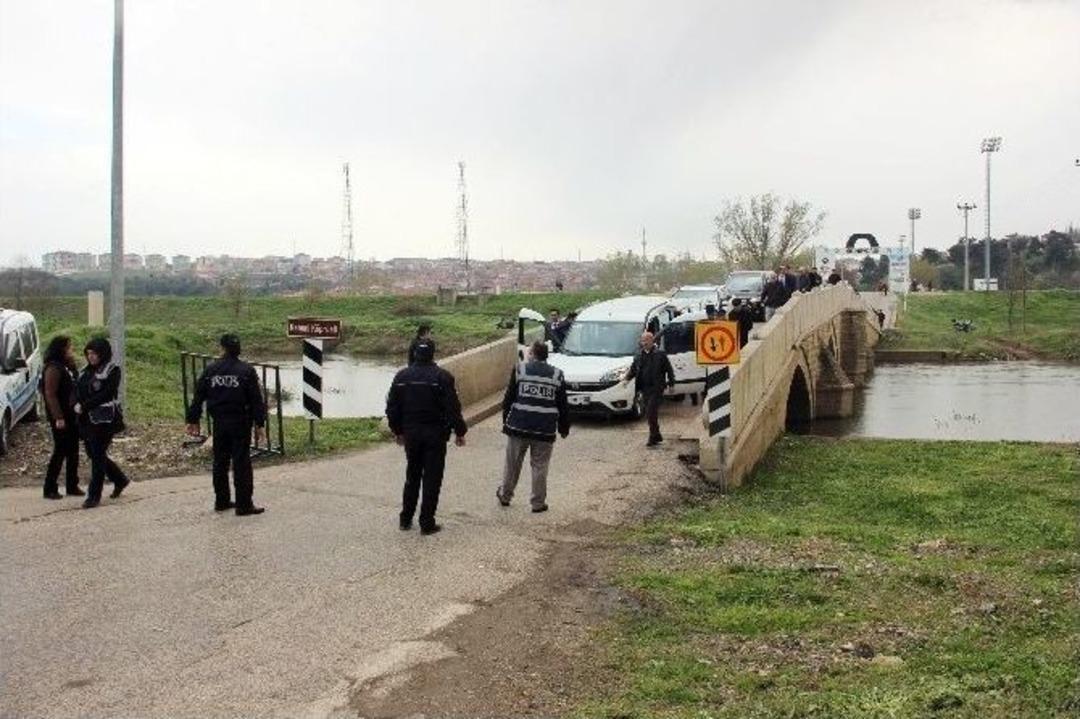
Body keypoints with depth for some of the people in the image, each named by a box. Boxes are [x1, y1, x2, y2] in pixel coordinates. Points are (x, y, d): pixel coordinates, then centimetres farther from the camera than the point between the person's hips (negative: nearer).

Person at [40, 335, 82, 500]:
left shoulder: (66, 367, 12)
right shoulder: (53, 369, -16)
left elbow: (74, 387, 12)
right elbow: (50, 395, -20)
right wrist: (58, 417, -22)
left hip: (71, 416, 9)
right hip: (60, 418, -9)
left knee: (73, 451, 12)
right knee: (60, 452, -3)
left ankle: (72, 486, 20)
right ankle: (50, 489, 6)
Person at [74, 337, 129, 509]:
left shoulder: (112, 371, -8)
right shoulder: (86, 371, 13)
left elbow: (106, 395, -17)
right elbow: (77, 390, 11)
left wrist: (84, 406, -19)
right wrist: (77, 405, -10)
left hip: (104, 421, -7)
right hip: (86, 420, 8)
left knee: (98, 456, -5)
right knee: (93, 454, 13)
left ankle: (94, 496, 1)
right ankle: (120, 480, 33)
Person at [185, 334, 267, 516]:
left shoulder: (210, 370, 2)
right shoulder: (246, 371, -7)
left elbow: (198, 397, 6)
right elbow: (256, 400, -8)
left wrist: (193, 420, 14)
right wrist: (259, 424, -2)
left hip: (219, 423, 3)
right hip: (240, 423, -3)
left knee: (220, 462, 14)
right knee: (242, 463, -1)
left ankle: (221, 501, 22)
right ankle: (244, 505, 0)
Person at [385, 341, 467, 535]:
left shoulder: (402, 377, 3)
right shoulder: (442, 377, -11)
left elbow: (392, 408, 8)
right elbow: (453, 408, -13)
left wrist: (398, 431, 19)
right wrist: (460, 432, -3)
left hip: (411, 434, 4)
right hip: (435, 434, -4)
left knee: (412, 477, 18)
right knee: (432, 479, 2)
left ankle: (405, 519, 23)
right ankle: (427, 523, 3)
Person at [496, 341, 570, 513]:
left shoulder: (520, 369, -1)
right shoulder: (557, 375, 3)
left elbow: (508, 398, 1)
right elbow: (563, 406, 6)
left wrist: (506, 420, 11)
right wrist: (564, 428, 15)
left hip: (518, 427, 0)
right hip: (545, 430, 0)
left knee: (512, 464, 15)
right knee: (539, 467, 8)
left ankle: (505, 495, 29)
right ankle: (538, 503, 12)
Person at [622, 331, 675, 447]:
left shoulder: (660, 354, -4)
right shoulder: (639, 355, 12)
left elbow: (669, 369, -1)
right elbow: (633, 369, 16)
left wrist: (671, 383, -2)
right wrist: (626, 378, -1)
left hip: (656, 388, -6)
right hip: (645, 389, 6)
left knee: (651, 412, -14)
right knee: (649, 414, 11)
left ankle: (653, 438, -9)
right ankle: (657, 436, 23)